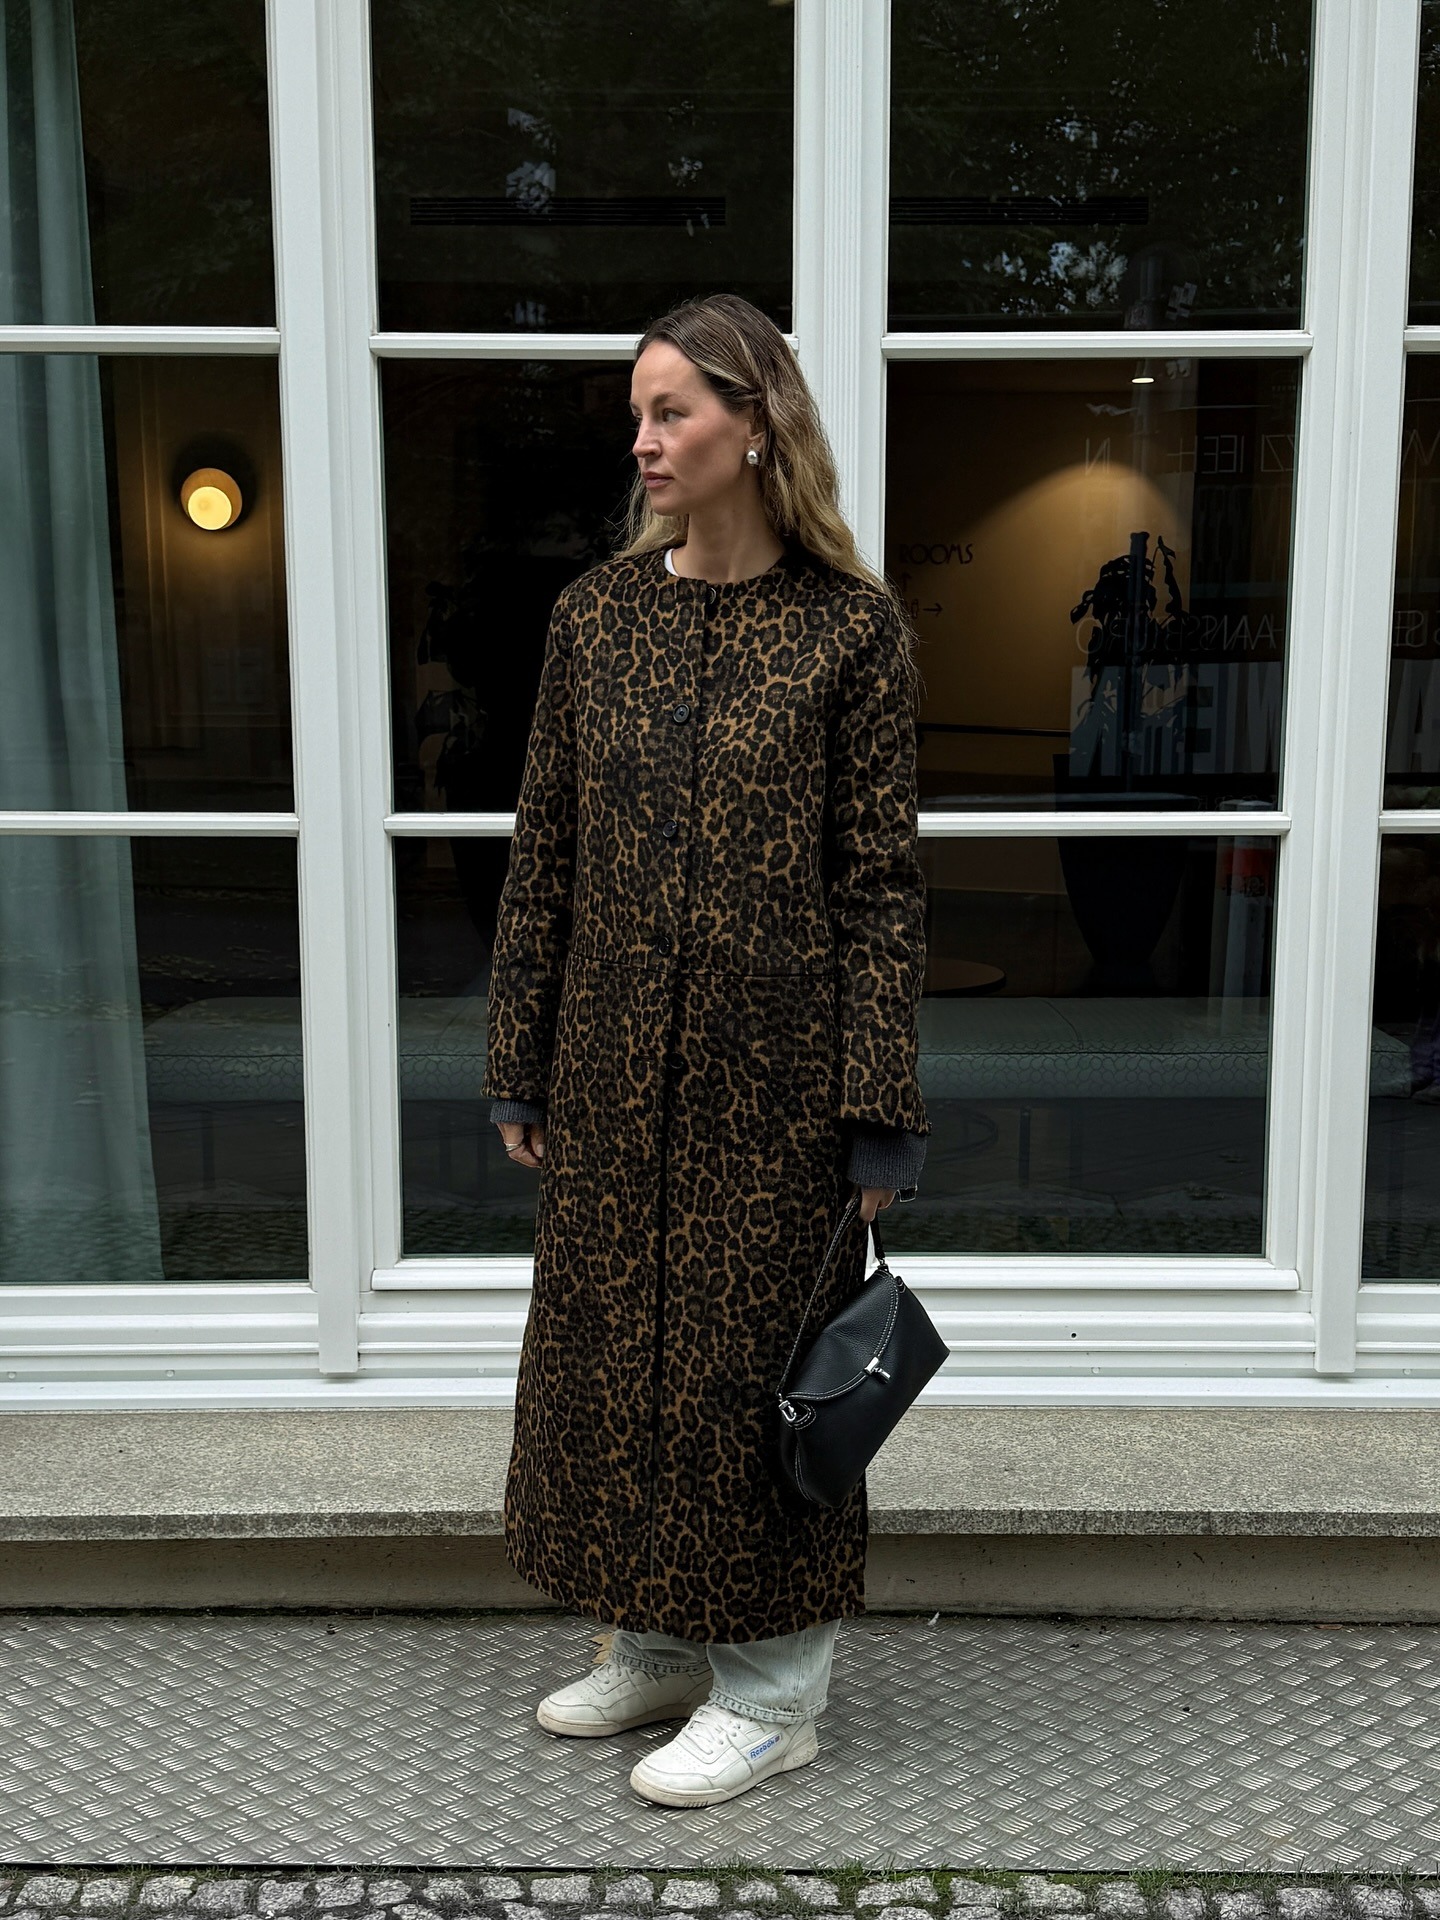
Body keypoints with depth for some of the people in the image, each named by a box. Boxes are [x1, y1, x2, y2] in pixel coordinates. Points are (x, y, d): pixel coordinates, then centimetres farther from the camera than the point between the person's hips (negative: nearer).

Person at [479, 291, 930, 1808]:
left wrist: (879, 1111, -9)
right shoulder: (595, 614, 5)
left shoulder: (850, 628, -6)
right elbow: (542, 854, 6)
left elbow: (881, 879, -7)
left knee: (759, 1344, 6)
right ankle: (656, 1641, 35)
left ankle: (770, 1684, 25)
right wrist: (518, 1062, 7)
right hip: (614, 1057, 5)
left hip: (775, 1059, -4)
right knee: (610, 1336, 13)